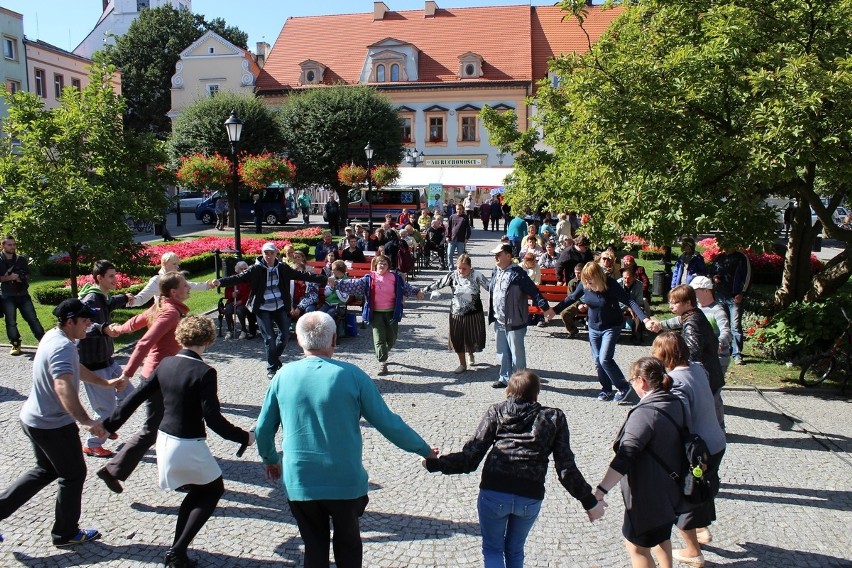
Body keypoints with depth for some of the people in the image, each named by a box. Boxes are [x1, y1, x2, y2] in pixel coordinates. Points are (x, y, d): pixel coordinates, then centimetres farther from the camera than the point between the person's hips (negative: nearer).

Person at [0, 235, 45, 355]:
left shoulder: (21, 259, 9)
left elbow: (27, 276, 14)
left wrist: (21, 278, -6)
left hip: (22, 294, 2)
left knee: (32, 318, 2)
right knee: (11, 322, 3)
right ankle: (16, 345, 13)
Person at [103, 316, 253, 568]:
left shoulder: (165, 364, -1)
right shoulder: (204, 372, -20)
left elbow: (137, 396, 4)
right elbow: (212, 418, -21)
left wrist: (110, 424, 14)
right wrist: (243, 437, -10)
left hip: (165, 440, 7)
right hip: (188, 446, -7)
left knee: (198, 491, 24)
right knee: (214, 489, 16)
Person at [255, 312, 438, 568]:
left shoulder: (283, 375, -5)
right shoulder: (352, 375, -12)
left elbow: (263, 428, 5)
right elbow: (387, 423, -9)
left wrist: (270, 458, 25)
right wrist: (425, 450, 5)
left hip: (299, 483, 2)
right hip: (346, 482, -1)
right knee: (348, 544, 22)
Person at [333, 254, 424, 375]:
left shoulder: (395, 277, 3)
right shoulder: (369, 279, -1)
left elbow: (406, 287, 14)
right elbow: (354, 284, -7)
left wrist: (416, 292, 5)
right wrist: (336, 284, -16)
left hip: (392, 312, 2)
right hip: (376, 313, -1)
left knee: (392, 338, 9)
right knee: (379, 338, -5)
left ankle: (384, 353, 39)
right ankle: (382, 362, 2)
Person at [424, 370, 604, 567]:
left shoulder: (496, 412, 8)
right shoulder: (554, 418, 9)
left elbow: (470, 458, 2)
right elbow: (566, 469, 3)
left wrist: (433, 463, 13)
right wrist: (589, 501, 13)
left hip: (493, 493, -1)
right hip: (531, 498, 1)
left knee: (492, 549, 21)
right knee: (515, 550, 26)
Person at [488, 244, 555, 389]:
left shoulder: (517, 273, -17)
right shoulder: (496, 271, 8)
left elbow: (533, 291, -21)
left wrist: (545, 307, -27)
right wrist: (492, 315, 19)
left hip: (514, 322, -8)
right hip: (499, 321, 8)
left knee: (517, 353, 5)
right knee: (502, 352, 17)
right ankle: (505, 378, 30)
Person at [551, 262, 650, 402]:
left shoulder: (610, 284, -23)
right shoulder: (584, 284, -11)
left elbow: (629, 301, -28)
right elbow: (571, 298, 4)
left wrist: (644, 318, -39)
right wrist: (555, 310, 0)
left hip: (611, 327, -5)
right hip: (594, 327, 5)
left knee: (605, 359, -14)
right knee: (598, 361, 8)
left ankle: (623, 387, 5)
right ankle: (606, 389, 27)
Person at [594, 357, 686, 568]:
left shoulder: (645, 413, -29)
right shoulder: (675, 403, -3)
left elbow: (625, 457, -36)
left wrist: (600, 491, -39)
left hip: (647, 494, -9)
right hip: (670, 487, 9)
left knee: (636, 545, 8)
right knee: (661, 535, 30)